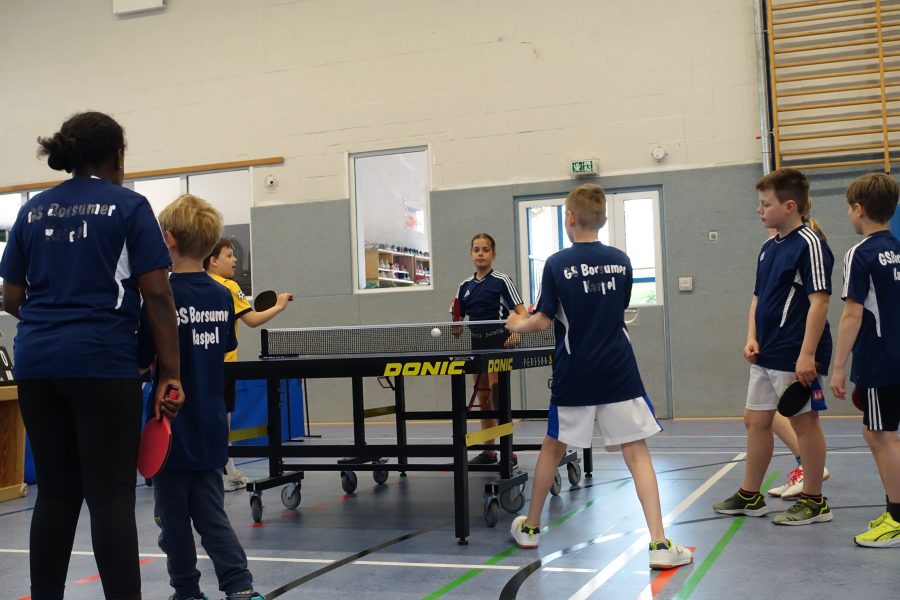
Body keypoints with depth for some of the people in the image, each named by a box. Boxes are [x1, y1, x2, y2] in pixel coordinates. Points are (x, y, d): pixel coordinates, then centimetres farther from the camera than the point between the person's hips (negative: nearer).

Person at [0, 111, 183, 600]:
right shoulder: (128, 207, -1)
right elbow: (156, 295, -6)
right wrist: (171, 373, -5)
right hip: (102, 363, -5)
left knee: (55, 492, 11)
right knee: (111, 495, -5)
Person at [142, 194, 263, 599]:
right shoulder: (223, 297, 3)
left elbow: (142, 360, -16)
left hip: (172, 427, -5)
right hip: (211, 428, 5)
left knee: (174, 518, 9)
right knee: (211, 514, 11)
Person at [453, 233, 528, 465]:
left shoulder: (502, 281, -4)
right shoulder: (465, 286, 11)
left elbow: (521, 311, -9)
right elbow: (458, 320, 16)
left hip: (498, 343, -6)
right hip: (477, 345, 6)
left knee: (497, 398, -8)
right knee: (483, 399, 10)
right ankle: (488, 451, 19)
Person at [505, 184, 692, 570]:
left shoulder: (557, 264, -7)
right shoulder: (620, 261, 4)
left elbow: (544, 321, -6)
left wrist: (517, 325, 13)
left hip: (574, 377, -1)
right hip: (618, 374, 1)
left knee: (552, 447, 17)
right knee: (636, 452, 0)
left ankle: (530, 527, 31)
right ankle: (659, 544, -10)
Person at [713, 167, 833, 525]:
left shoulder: (810, 243, -13)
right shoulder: (769, 247, 13)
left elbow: (819, 300, -19)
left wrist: (808, 354, -24)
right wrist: (752, 338, 5)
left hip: (795, 356, -9)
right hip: (766, 356, 9)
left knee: (804, 422, 2)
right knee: (755, 420, 13)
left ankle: (813, 502, 14)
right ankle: (750, 496, 26)